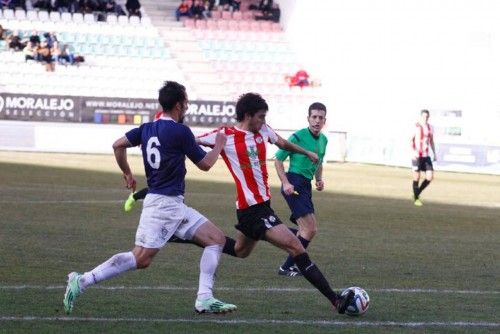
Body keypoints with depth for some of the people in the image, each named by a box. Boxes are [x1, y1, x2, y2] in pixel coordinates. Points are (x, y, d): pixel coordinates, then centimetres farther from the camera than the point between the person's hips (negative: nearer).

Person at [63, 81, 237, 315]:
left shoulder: (147, 128, 11)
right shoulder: (180, 131, -11)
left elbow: (118, 145, 8)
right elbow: (205, 164, -3)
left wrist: (127, 173, 21)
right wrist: (219, 145, 15)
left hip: (176, 206, 9)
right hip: (163, 203, -9)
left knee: (216, 238, 5)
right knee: (141, 258, -12)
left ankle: (204, 299, -1)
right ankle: (81, 281, -10)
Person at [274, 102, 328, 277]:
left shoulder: (323, 140, 12)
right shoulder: (298, 137, -11)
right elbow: (278, 160, -8)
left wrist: (319, 179, 9)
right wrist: (285, 183, -18)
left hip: (306, 185, 9)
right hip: (294, 183, -9)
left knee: (311, 230, 14)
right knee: (309, 229, -14)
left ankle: (289, 265, 25)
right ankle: (286, 267, -6)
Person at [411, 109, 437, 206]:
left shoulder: (430, 127, 11)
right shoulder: (416, 126, -9)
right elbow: (411, 141, -14)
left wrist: (434, 154, 15)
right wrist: (414, 152, -27)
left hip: (426, 156, 6)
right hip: (417, 155, -6)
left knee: (430, 176, -4)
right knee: (417, 177, 0)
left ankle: (417, 194, 15)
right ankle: (416, 199, 14)